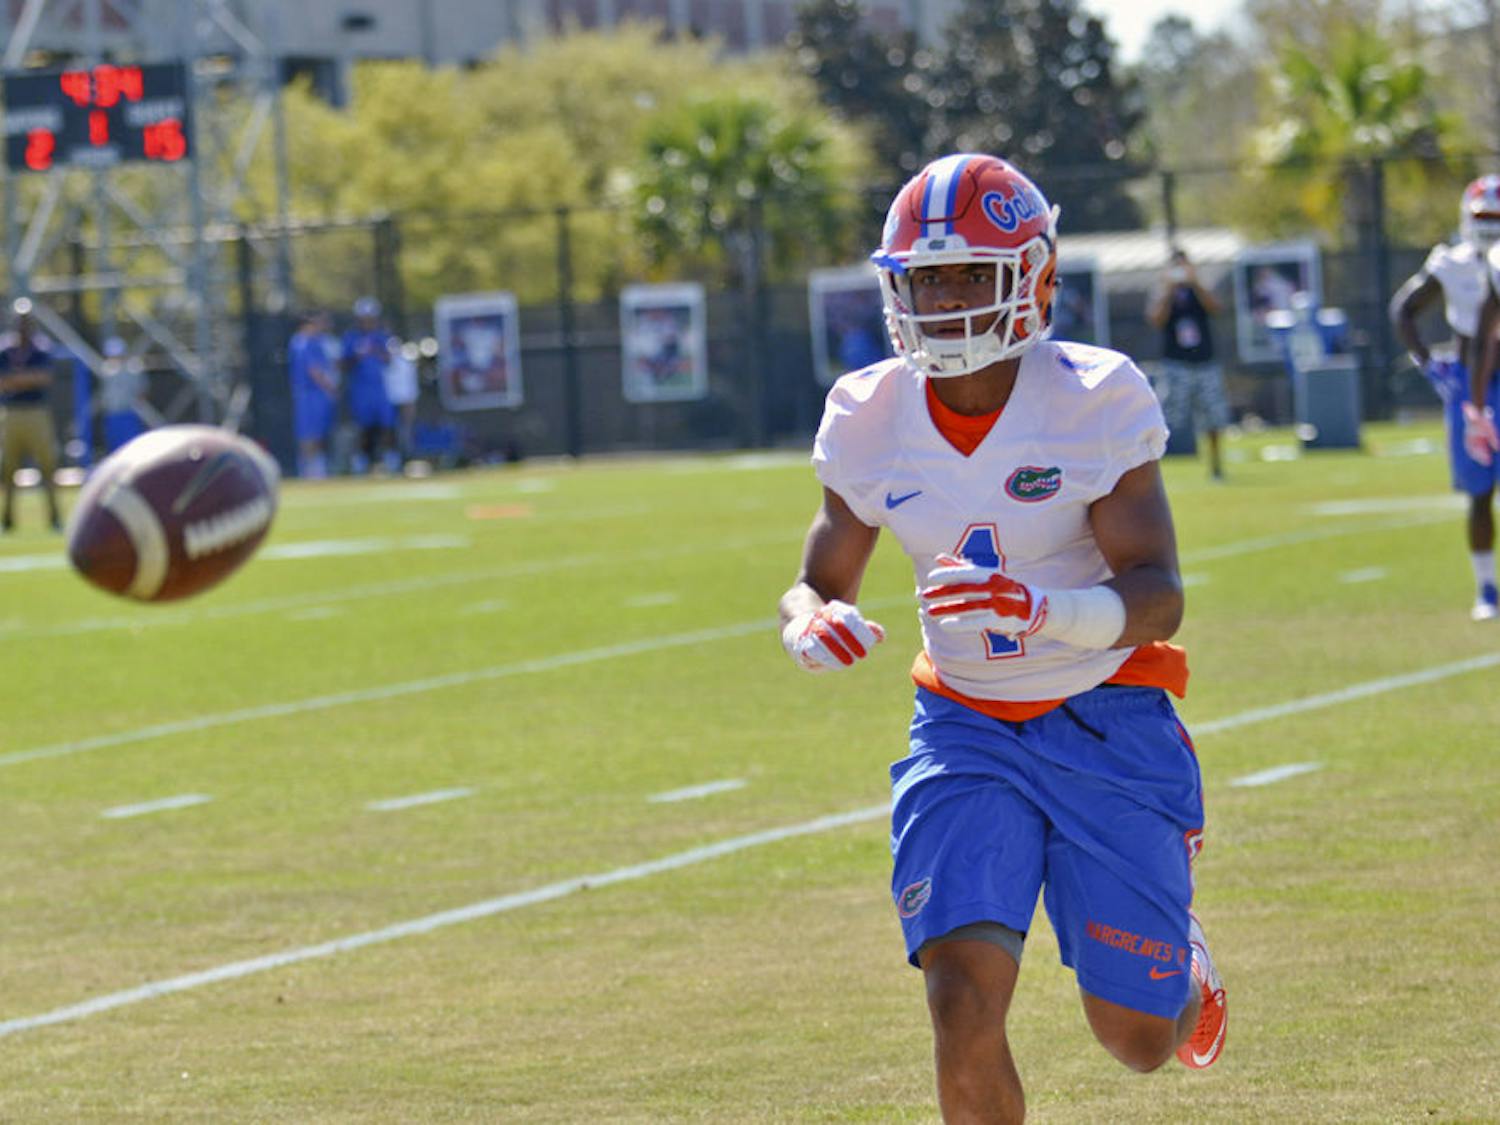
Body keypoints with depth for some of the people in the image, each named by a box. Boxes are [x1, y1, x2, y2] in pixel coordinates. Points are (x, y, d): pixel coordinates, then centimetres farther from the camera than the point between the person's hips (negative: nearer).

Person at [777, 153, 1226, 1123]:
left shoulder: (1095, 400, -16)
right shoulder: (872, 420, -5)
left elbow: (1157, 598, -21)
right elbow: (819, 583, 5)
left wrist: (1037, 608, -41)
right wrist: (813, 625, -21)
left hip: (1107, 723, -2)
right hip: (967, 728, 2)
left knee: (1139, 1038, 5)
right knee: (964, 1003, -18)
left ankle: (1179, 952, 43)